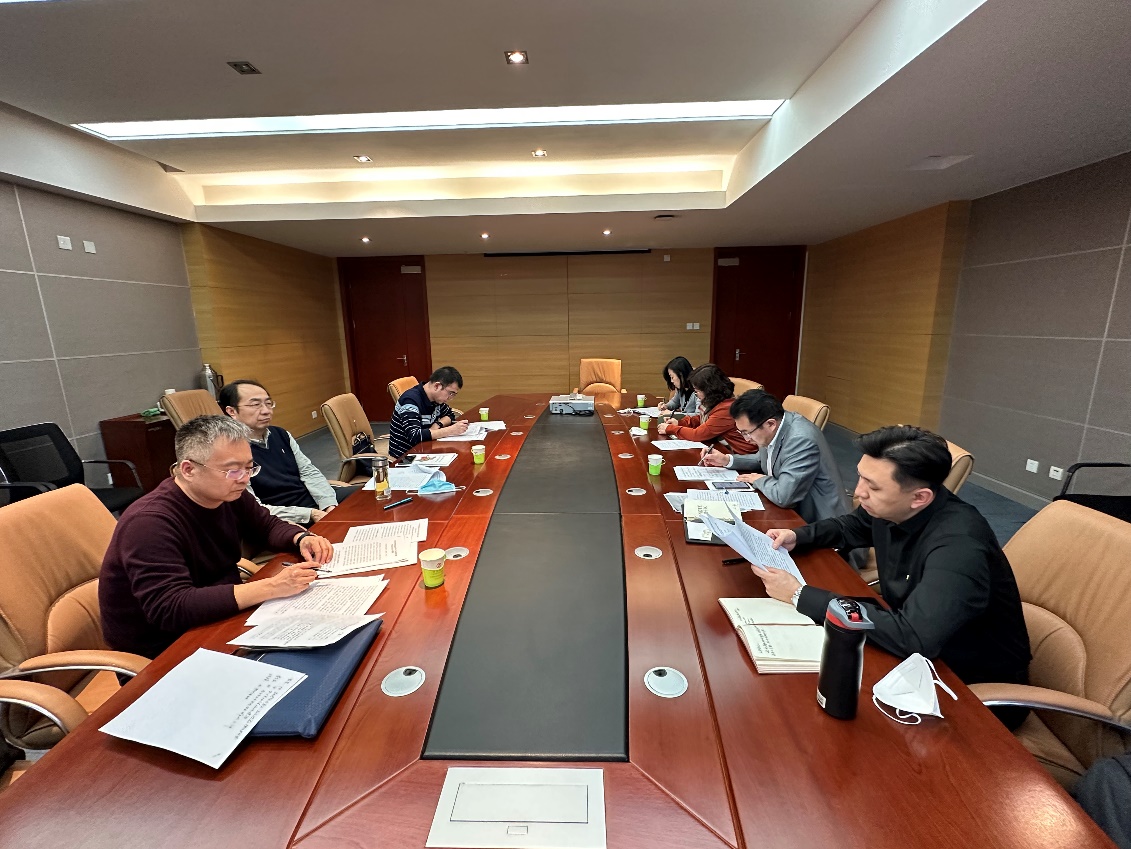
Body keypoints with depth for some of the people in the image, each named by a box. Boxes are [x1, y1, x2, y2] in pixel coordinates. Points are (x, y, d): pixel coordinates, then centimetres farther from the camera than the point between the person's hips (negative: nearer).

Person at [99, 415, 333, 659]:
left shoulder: (229, 495, -6)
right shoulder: (150, 523, -27)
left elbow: (268, 526, 10)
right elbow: (171, 609, -34)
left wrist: (301, 538, -13)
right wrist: (272, 587, -38)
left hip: (221, 618, 7)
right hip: (162, 647, -7)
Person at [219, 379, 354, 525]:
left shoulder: (280, 434, 6)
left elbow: (309, 471, 7)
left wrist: (330, 505, -9)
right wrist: (310, 514, -23)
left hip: (316, 500, 8)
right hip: (288, 521, -7)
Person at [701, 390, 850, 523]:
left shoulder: (802, 440, -29)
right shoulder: (773, 431, -4)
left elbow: (783, 496, -33)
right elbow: (763, 460, 17)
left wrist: (760, 480, -14)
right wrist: (727, 460, 4)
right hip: (794, 508, 7)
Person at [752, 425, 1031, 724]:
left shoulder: (958, 545, -33)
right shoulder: (889, 506, -10)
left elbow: (910, 638, -39)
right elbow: (850, 526, 13)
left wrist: (801, 595, -35)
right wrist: (797, 536, -5)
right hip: (923, 651, 7)